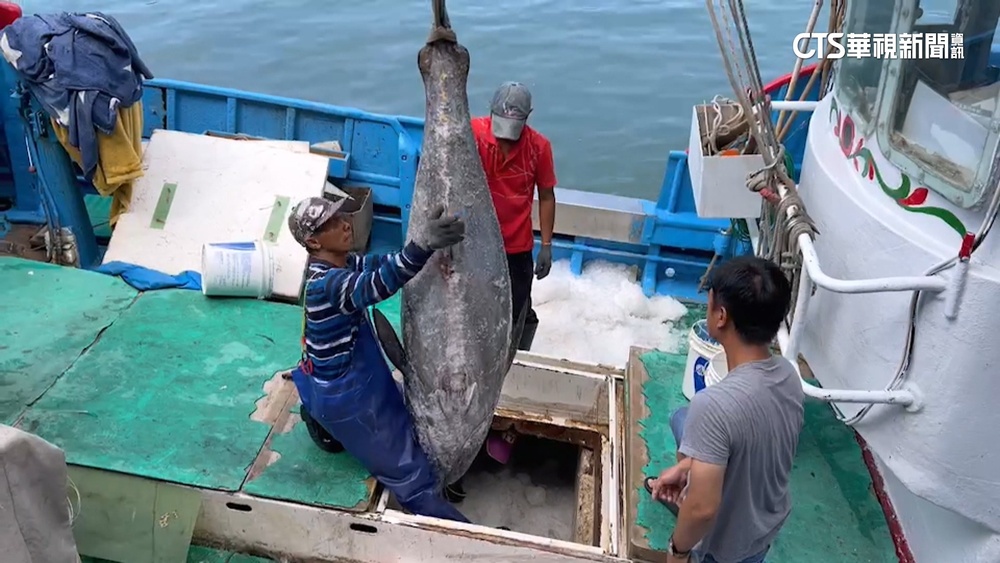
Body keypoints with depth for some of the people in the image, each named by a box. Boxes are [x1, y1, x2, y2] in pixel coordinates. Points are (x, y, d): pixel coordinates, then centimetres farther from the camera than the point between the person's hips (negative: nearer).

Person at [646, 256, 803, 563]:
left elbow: (703, 509, -34)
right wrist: (685, 465, 6)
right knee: (682, 419, 21)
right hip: (767, 522, 5)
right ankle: (679, 492, 41)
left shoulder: (715, 403, -39)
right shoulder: (788, 374, -15)